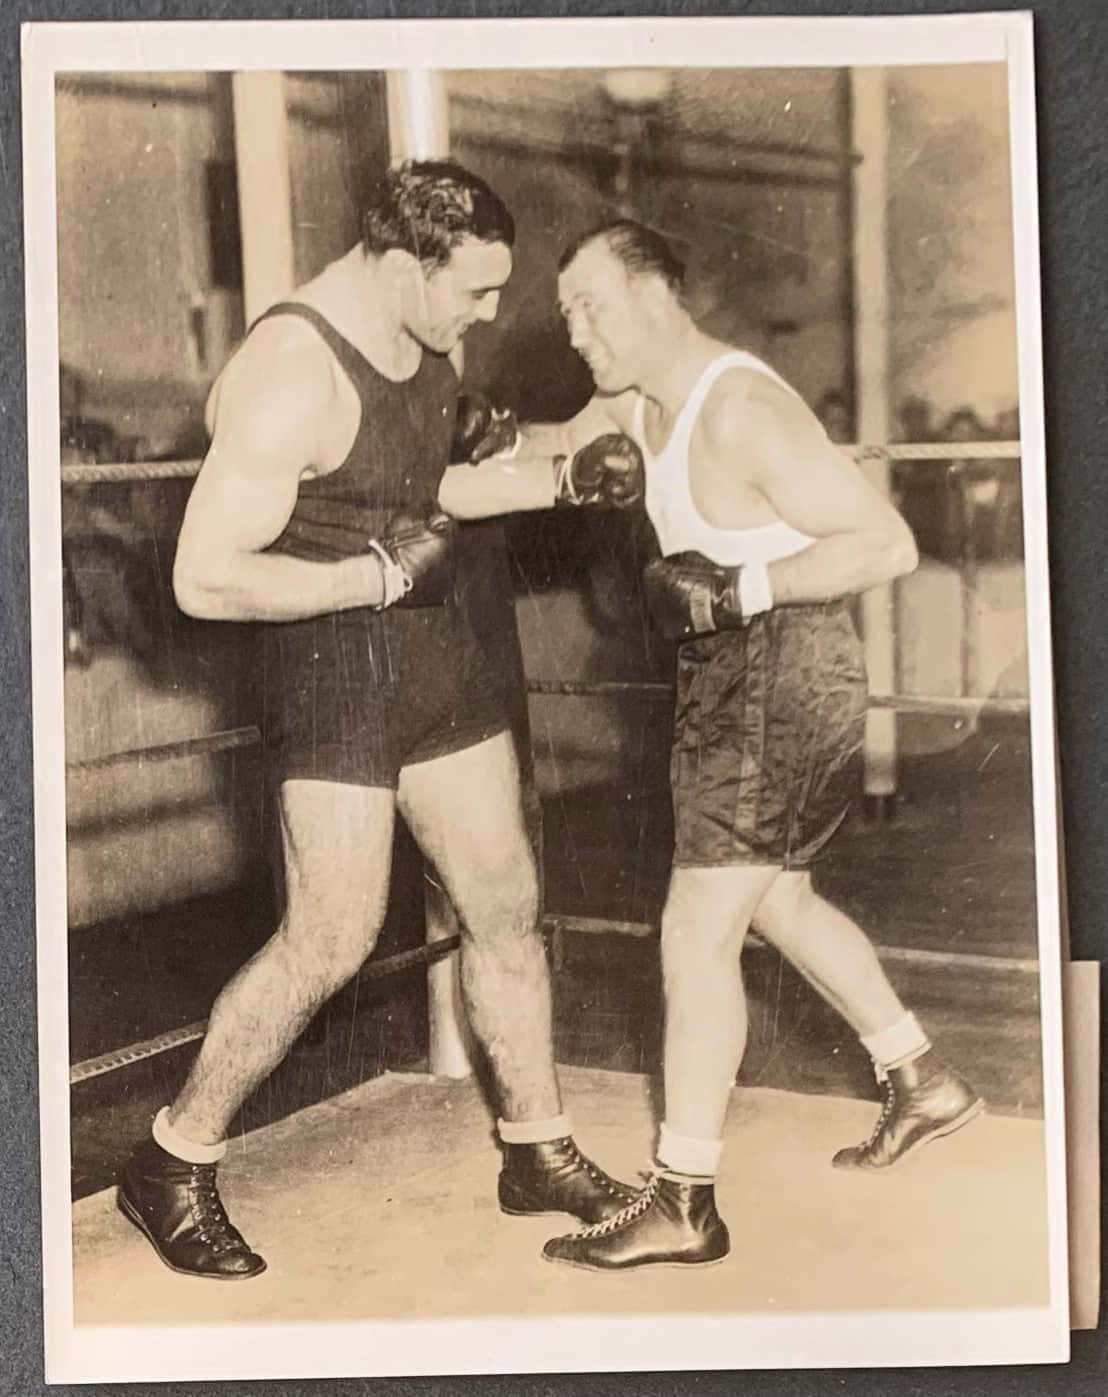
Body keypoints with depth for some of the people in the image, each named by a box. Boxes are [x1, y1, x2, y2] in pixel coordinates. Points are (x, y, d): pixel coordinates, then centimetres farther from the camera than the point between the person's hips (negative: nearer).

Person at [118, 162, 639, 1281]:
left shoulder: (424, 344, 5)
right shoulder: (288, 378, -22)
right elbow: (207, 578, -25)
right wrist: (380, 574, -21)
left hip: (438, 653, 8)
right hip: (334, 669, -8)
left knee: (505, 905, 11)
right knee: (331, 940, -5)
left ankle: (538, 1152, 27)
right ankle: (172, 1165, 15)